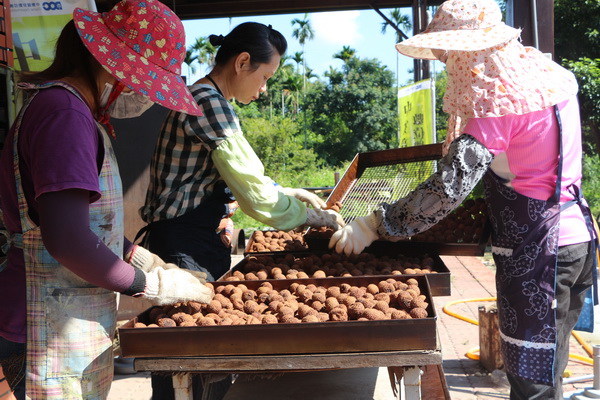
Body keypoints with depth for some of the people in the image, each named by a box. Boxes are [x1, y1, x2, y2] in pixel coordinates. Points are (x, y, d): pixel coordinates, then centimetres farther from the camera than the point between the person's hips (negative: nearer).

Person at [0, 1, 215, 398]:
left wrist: (143, 259, 14)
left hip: (78, 327, 10)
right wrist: (148, 284, -16)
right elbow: (66, 238, -29)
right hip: (52, 334, -10)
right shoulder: (64, 112, -20)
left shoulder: (79, 112, 13)